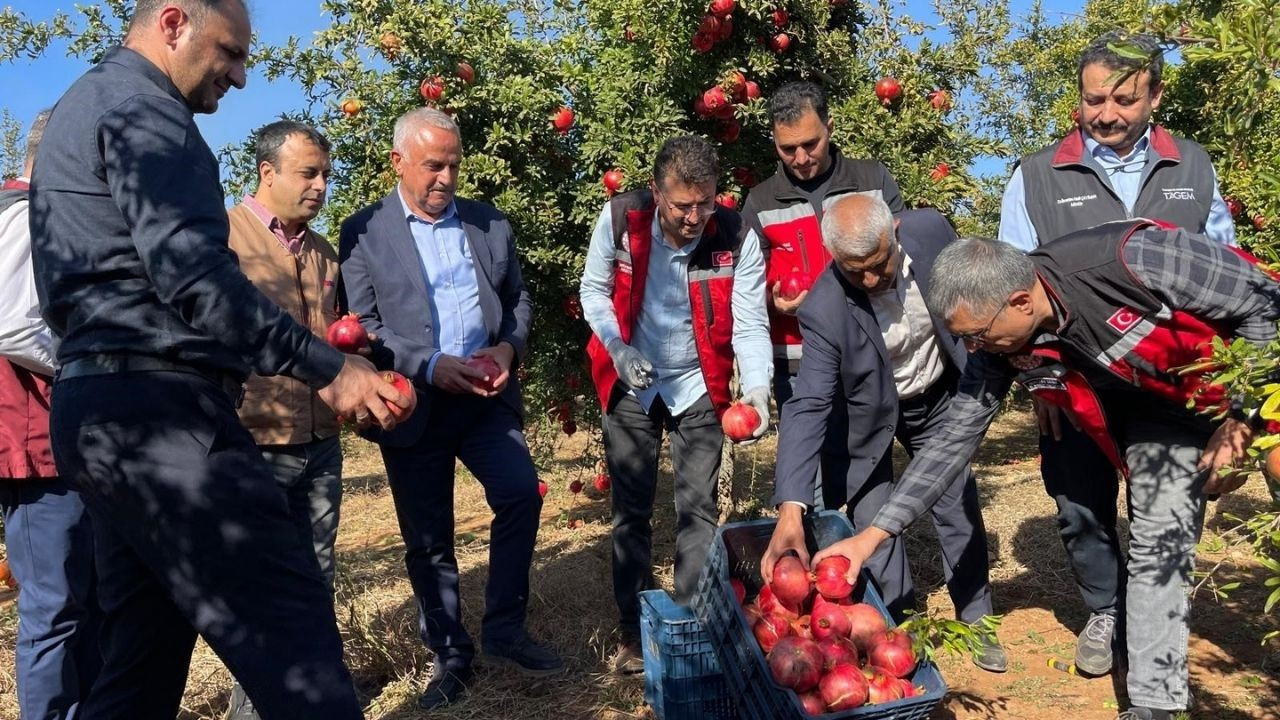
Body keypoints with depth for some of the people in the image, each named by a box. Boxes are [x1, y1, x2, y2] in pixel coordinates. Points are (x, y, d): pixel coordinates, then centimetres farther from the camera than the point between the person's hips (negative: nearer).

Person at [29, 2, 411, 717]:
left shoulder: (82, 106, 25)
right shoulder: (142, 107, -6)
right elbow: (191, 272, -19)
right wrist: (329, 368, -17)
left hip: (97, 411, 11)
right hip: (158, 410, -11)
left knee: (145, 657, 14)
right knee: (294, 632, -13)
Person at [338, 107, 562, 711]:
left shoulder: (491, 224, 10)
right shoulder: (363, 233, -1)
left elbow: (518, 299, 13)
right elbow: (361, 326, -5)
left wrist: (509, 347, -7)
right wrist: (429, 366, -18)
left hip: (486, 396, 2)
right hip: (414, 405, -2)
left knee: (521, 492, -14)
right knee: (427, 538, 6)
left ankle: (504, 631, 4)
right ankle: (450, 655, 21)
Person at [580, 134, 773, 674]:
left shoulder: (738, 238, -19)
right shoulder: (620, 219, -17)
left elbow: (749, 325, -18)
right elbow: (593, 289, -4)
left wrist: (757, 388, -35)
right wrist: (618, 349, -18)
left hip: (699, 386, 0)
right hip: (630, 385, 1)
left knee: (698, 509, 2)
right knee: (630, 510, 7)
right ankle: (634, 631, 21)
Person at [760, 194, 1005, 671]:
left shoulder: (931, 231, -26)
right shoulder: (825, 310, -36)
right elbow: (808, 407, -38)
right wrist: (790, 510, -48)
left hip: (937, 395, 4)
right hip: (867, 415, -3)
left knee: (959, 509, 11)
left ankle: (976, 622, 30)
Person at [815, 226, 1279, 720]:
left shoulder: (1133, 260, -38)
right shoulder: (1000, 345, -21)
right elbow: (954, 440, -13)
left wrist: (1240, 420, -22)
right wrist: (873, 534, -16)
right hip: (1165, 404, 4)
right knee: (1155, 546, 0)